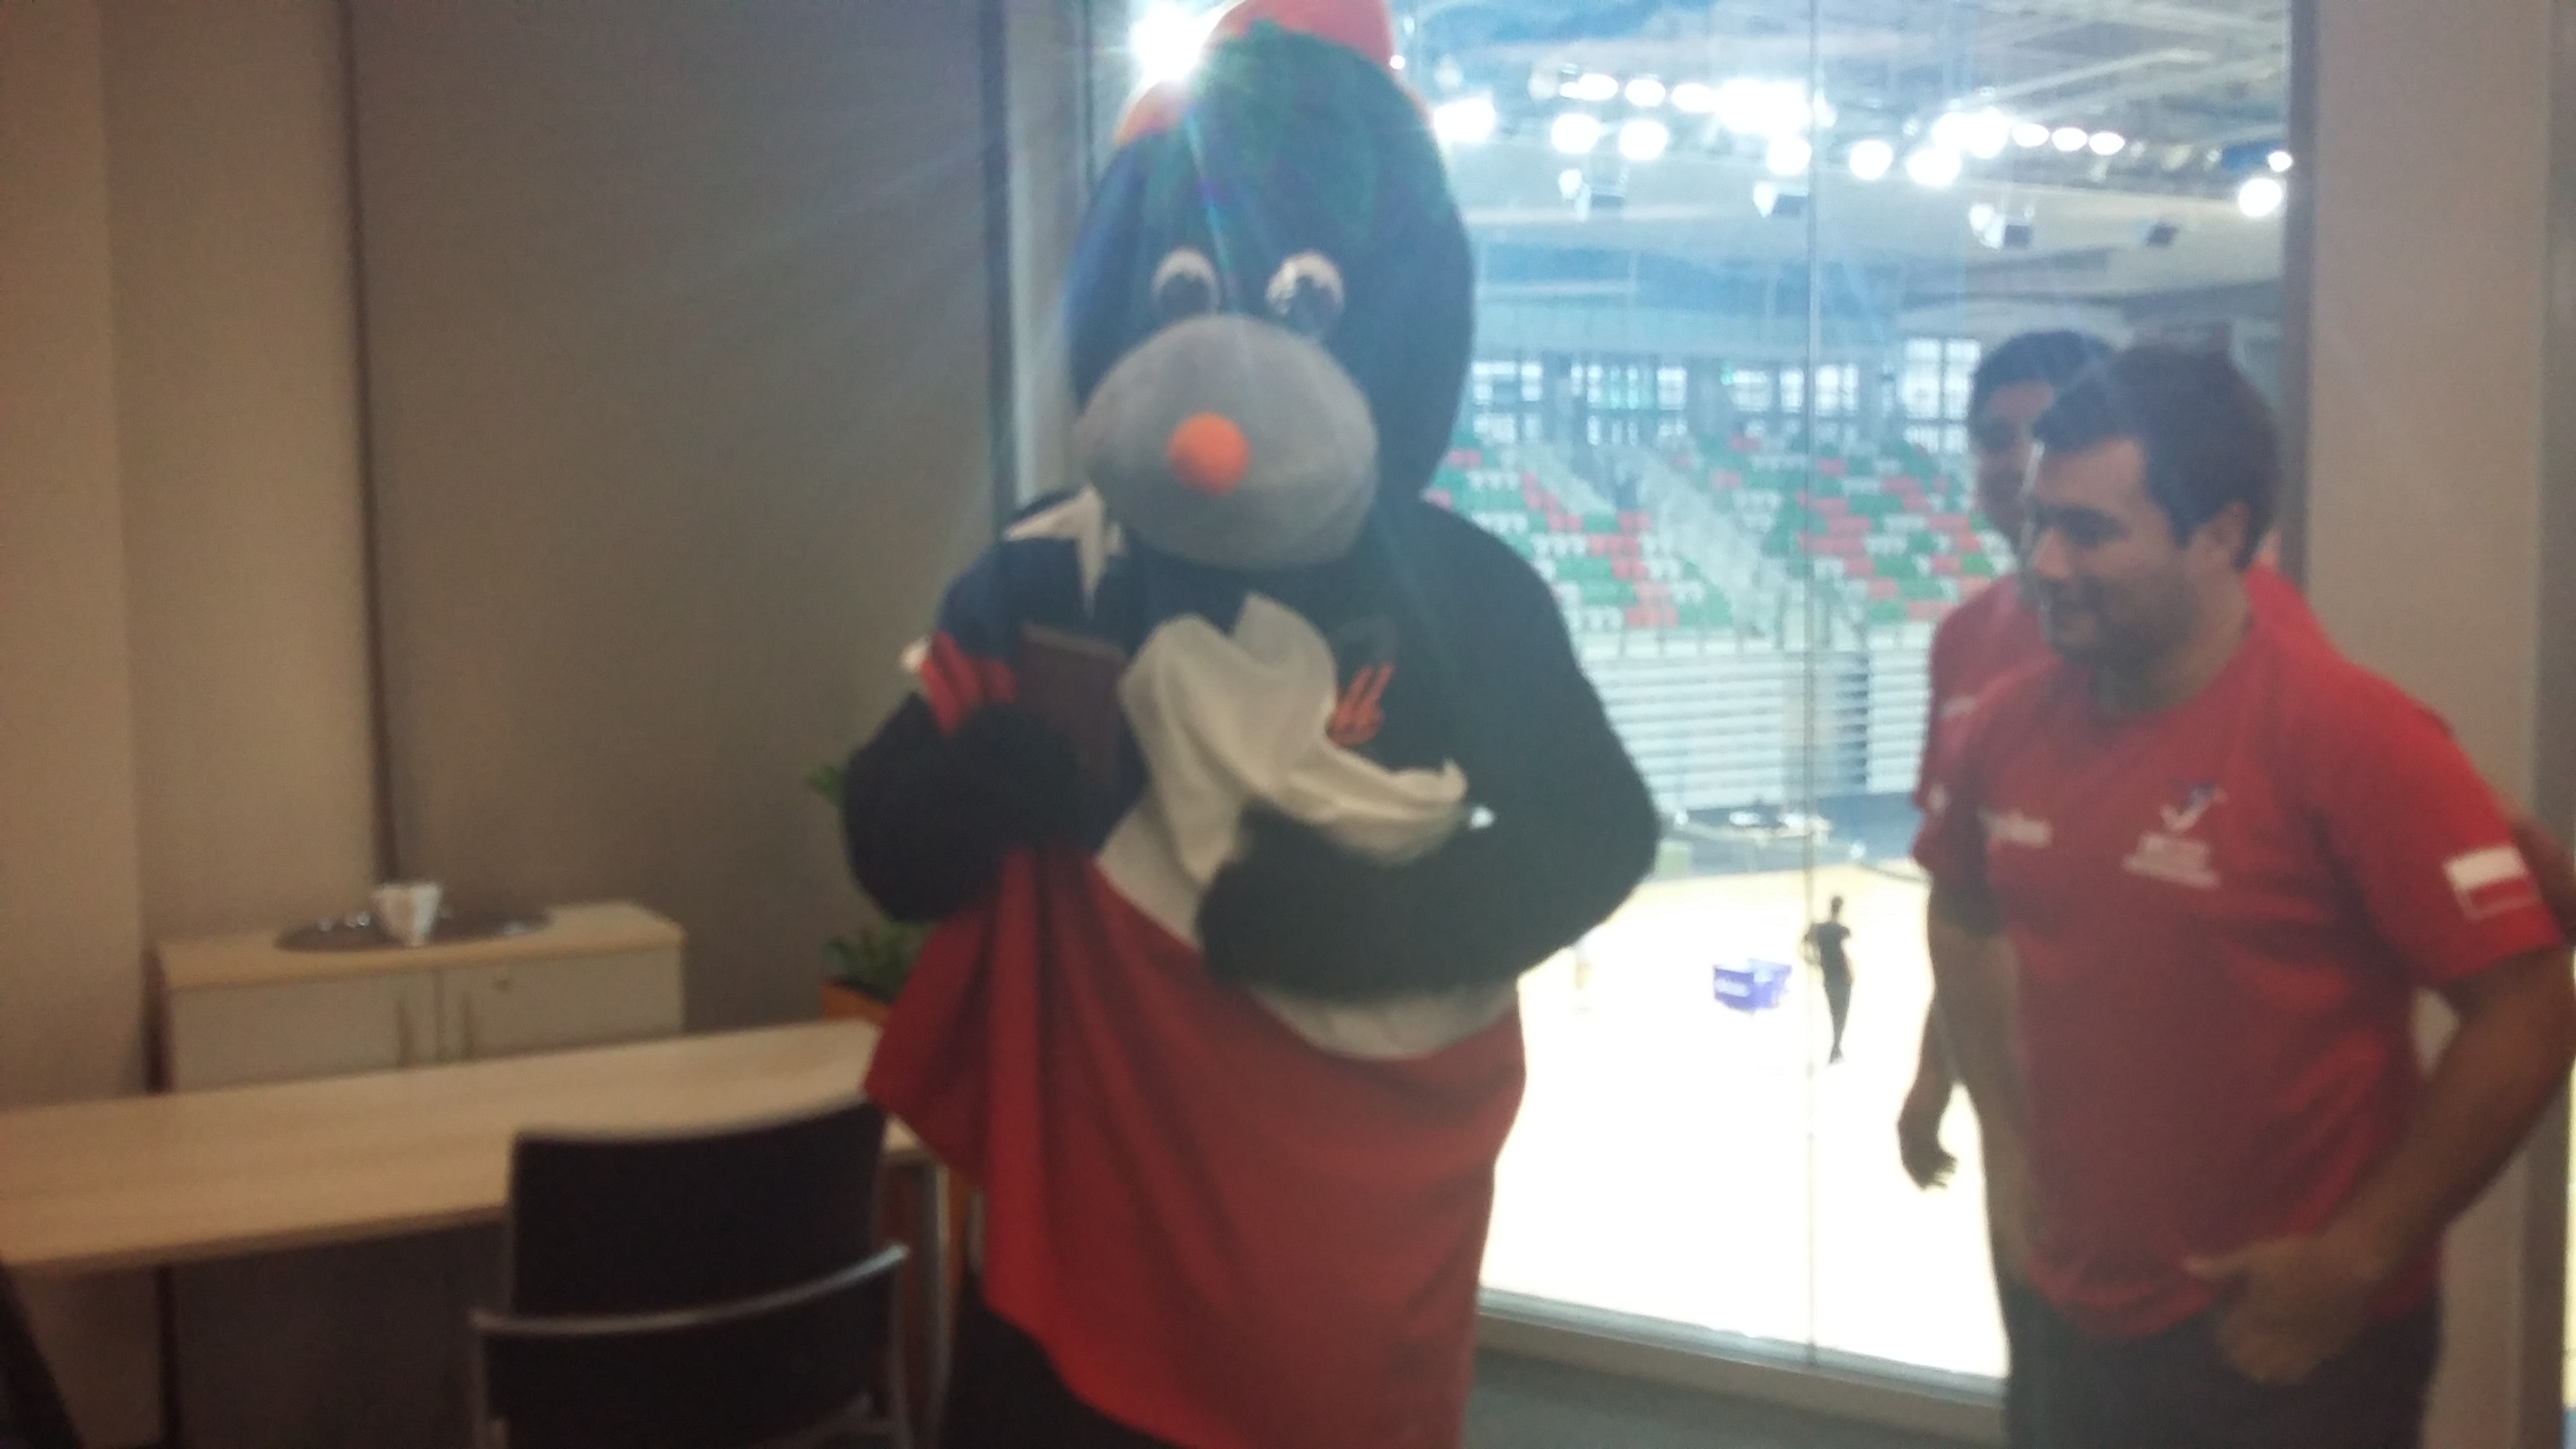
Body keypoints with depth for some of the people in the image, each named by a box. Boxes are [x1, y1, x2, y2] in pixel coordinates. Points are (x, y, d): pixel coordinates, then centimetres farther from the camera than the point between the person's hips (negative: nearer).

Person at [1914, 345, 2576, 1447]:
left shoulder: (2350, 736, -18)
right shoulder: (2006, 726, -3)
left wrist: (2353, 1262, -17)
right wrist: (2007, 1144, 8)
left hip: (2285, 1336, -5)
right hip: (2072, 1320, 5)